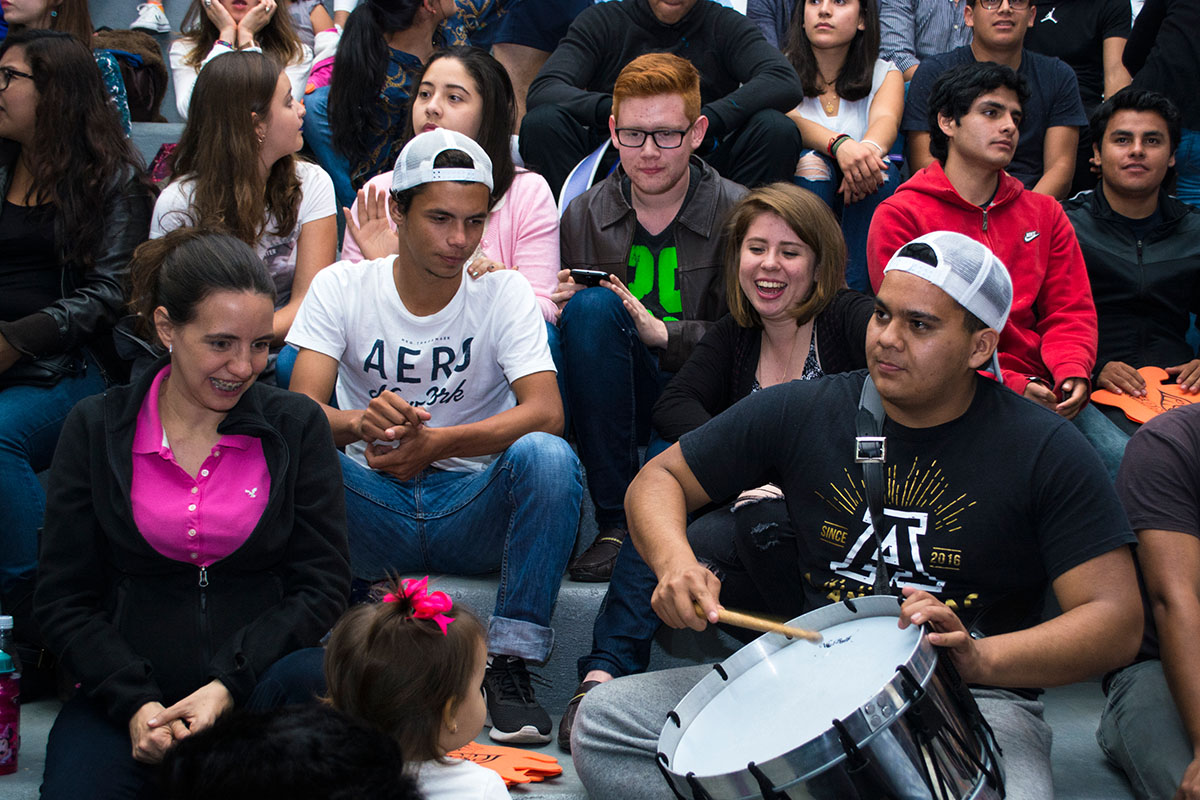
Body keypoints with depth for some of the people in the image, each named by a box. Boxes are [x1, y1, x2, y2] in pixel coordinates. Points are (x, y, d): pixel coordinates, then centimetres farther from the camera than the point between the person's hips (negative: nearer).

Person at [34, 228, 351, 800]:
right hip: (127, 694, -1)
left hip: (260, 677, 1)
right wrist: (135, 704, -14)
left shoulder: (298, 425, 5)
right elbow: (62, 599, 3)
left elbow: (323, 583, 0)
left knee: (312, 682, -33)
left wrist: (228, 686, -15)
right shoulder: (95, 429, 4)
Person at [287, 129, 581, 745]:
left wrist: (436, 444, -32)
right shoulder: (341, 288, -1)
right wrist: (359, 423, -38)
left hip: (473, 512, 0)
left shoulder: (504, 292, -2)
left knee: (546, 456, -31)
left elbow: (546, 411, -17)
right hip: (373, 516, 0)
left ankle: (508, 661, -22)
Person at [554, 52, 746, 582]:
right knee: (591, 306, -28)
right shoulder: (584, 215, 3)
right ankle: (616, 522, -22)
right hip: (620, 397, 4)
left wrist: (664, 333, -25)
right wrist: (560, 309, -15)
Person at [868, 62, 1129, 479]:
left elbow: (1071, 310, 17)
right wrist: (1005, 383, -14)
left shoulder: (1044, 213, 21)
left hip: (1037, 387, 5)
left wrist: (1072, 373, -7)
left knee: (1121, 458, -22)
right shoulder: (900, 216, 4)